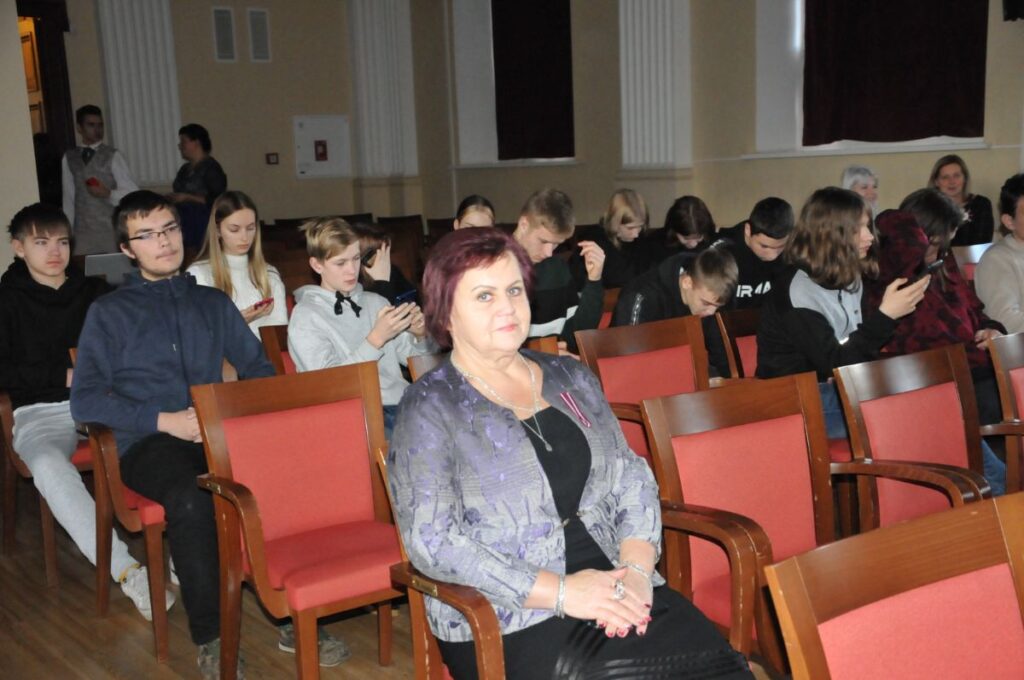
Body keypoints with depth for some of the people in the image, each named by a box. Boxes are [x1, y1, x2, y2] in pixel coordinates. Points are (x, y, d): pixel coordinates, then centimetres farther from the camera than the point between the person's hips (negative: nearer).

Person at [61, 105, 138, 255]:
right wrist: (67, 232, 10)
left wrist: (108, 193, -18)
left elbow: (132, 194, -2)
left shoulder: (113, 156, -1)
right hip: (81, 233, 2)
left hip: (110, 232, -2)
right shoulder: (69, 158, 10)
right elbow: (68, 198, 12)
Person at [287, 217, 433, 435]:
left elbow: (413, 358, 21)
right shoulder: (305, 317, 2)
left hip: (402, 404, 6)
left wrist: (419, 336, -1)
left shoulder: (376, 302, 18)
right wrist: (376, 338, -16)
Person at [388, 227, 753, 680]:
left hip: (616, 592, 5)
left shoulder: (571, 379, 15)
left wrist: (636, 567, -6)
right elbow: (432, 541, -10)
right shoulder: (430, 408, -2)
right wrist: (560, 592, -15)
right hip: (509, 623, -4)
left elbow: (631, 479, 13)